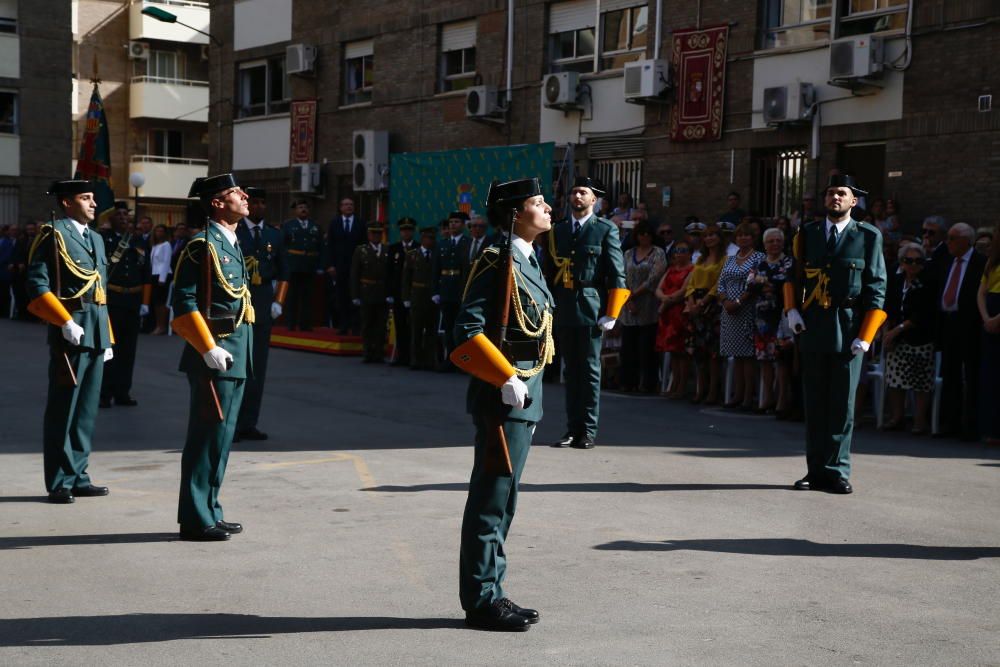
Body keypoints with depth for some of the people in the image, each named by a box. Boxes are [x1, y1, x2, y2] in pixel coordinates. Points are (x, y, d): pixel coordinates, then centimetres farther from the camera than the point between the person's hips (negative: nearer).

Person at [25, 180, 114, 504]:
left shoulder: (95, 239, 20)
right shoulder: (53, 236, -4)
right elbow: (37, 288, -12)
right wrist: (65, 323, -19)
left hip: (96, 333, 8)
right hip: (70, 331, -8)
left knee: (87, 409, 11)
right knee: (62, 409, -2)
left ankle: (78, 476, 19)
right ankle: (59, 483, 4)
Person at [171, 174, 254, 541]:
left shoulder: (232, 244, 17)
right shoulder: (202, 245, -11)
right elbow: (184, 304, -17)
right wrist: (209, 349, -21)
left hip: (236, 355, 9)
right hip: (214, 354, -9)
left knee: (221, 436, 13)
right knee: (207, 436, -5)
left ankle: (210, 512, 22)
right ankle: (196, 520, 1)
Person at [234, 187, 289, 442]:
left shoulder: (275, 235, 13)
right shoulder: (233, 233, 0)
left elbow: (283, 273, 15)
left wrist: (278, 302, 5)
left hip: (263, 303, 4)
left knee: (258, 363, 6)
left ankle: (249, 424, 12)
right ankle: (232, 424, -2)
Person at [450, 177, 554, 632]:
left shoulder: (527, 264, 15)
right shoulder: (497, 265, -15)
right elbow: (467, 333, -23)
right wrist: (507, 380, -23)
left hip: (525, 395, 10)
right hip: (502, 397, -10)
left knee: (501, 498, 15)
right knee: (492, 498, -3)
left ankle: (489, 593, 24)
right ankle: (481, 599, 4)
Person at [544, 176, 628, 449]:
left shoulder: (606, 229, 0)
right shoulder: (557, 231, 14)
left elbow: (617, 275, -4)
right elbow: (550, 271, 15)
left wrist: (611, 314, -9)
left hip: (591, 310, -4)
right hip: (563, 311, 4)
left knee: (590, 371, 1)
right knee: (571, 370, 8)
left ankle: (588, 431, 6)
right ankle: (572, 428, 13)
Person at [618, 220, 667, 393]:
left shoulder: (658, 253, 3)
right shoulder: (628, 254, 14)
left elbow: (654, 279, -7)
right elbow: (623, 278, 6)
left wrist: (634, 294, -7)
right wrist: (628, 300, -8)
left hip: (648, 309, -4)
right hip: (629, 308, 4)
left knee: (646, 348, -4)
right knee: (629, 347, 4)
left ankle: (647, 384, 1)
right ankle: (629, 382, 11)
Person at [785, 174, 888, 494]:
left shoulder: (868, 236, 1)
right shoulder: (808, 233, 10)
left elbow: (876, 288, -1)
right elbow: (794, 274, 18)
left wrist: (865, 336, -8)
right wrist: (792, 309, 0)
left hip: (849, 330, -3)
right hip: (813, 327, 3)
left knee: (842, 404, 0)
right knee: (814, 404, 7)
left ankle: (837, 472, 6)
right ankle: (816, 471, 14)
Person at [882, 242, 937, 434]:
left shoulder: (928, 285, -5)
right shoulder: (894, 281, 10)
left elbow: (924, 314, -11)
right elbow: (888, 309, 11)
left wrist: (899, 328, -13)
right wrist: (887, 332, -2)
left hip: (921, 340, -4)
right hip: (897, 340, 4)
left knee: (921, 382, -3)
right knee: (895, 377, 2)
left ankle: (920, 419, 4)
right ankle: (896, 417, 11)